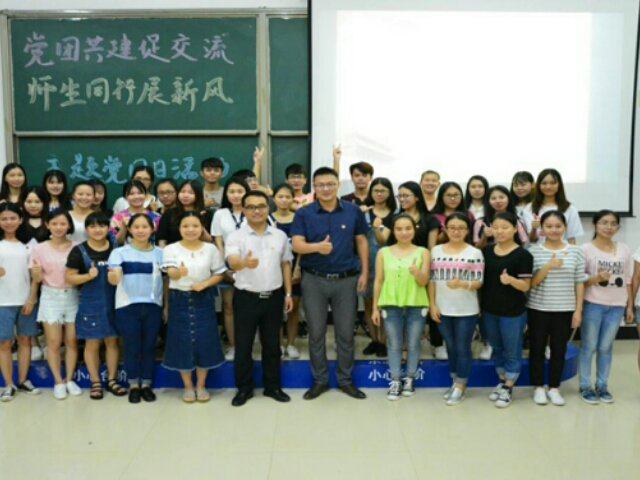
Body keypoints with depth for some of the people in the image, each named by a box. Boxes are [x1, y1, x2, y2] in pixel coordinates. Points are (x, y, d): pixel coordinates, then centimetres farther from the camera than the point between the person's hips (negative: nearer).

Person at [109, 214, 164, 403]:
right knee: (132, 346, 3)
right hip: (128, 306, -2)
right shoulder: (120, 252, -1)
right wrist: (113, 276, -34)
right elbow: (113, 280, -12)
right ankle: (134, 385, 18)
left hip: (153, 306, 2)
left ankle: (146, 384, 21)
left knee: (149, 346, 7)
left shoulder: (160, 253, 7)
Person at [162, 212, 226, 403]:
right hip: (179, 300, -1)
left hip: (203, 299, 1)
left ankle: (201, 386, 22)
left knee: (204, 342, 4)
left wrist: (204, 284, -14)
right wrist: (180, 272, -43)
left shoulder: (211, 249, 0)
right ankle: (188, 387, 21)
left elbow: (218, 275, 5)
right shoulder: (171, 249, -4)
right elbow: (171, 273, -19)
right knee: (182, 343, 4)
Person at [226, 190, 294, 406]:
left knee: (272, 344, 12)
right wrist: (244, 263, -48)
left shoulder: (280, 235, 5)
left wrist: (288, 293, 8)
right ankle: (244, 388, 20)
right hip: (246, 297, -2)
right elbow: (232, 262, -25)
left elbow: (286, 264, 12)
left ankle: (273, 386, 26)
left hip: (274, 296, 3)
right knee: (243, 345, 6)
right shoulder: (236, 236, -7)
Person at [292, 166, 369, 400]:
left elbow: (362, 242, 7)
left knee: (345, 333, 8)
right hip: (314, 280, 0)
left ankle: (345, 380, 23)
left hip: (346, 280, 1)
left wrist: (364, 272, 1)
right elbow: (297, 245, -12)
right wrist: (317, 246, -32)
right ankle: (320, 380, 22)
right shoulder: (303, 214, -3)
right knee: (316, 333, 7)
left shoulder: (353, 211, 0)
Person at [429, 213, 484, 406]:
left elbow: (479, 282, -8)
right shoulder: (436, 251, 2)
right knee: (451, 347, 15)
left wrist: (461, 284, -27)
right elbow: (432, 280, 5)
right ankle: (455, 382, 28)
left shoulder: (475, 253, -7)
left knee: (463, 348, 5)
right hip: (443, 309, 3)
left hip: (466, 311, -3)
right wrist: (433, 305, -1)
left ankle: (461, 386, 16)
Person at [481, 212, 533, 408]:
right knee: (497, 349, 18)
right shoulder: (487, 251, 3)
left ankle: (508, 388, 21)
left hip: (513, 312, -5)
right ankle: (502, 382, 34)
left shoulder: (523, 255, -13)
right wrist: (480, 303, 5)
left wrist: (510, 280, -34)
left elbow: (526, 286, -15)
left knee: (512, 351, 7)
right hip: (489, 310, 5)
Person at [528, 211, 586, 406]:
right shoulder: (533, 251, -5)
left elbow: (579, 283, 3)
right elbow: (531, 283, -8)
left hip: (565, 310, 1)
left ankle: (554, 388, 24)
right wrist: (548, 266, -23)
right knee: (537, 348, 7)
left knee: (559, 349, 9)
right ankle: (538, 387, 22)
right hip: (538, 309, -1)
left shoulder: (575, 252, 0)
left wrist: (578, 310, -1)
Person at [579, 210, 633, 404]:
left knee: (606, 347, 12)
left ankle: (602, 385, 23)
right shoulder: (586, 249, -6)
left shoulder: (624, 250, 6)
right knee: (589, 347, 5)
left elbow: (628, 281, 11)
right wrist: (596, 279, -24)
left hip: (616, 307, 3)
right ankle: (585, 386, 15)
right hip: (593, 305, -3)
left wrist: (629, 306, 9)